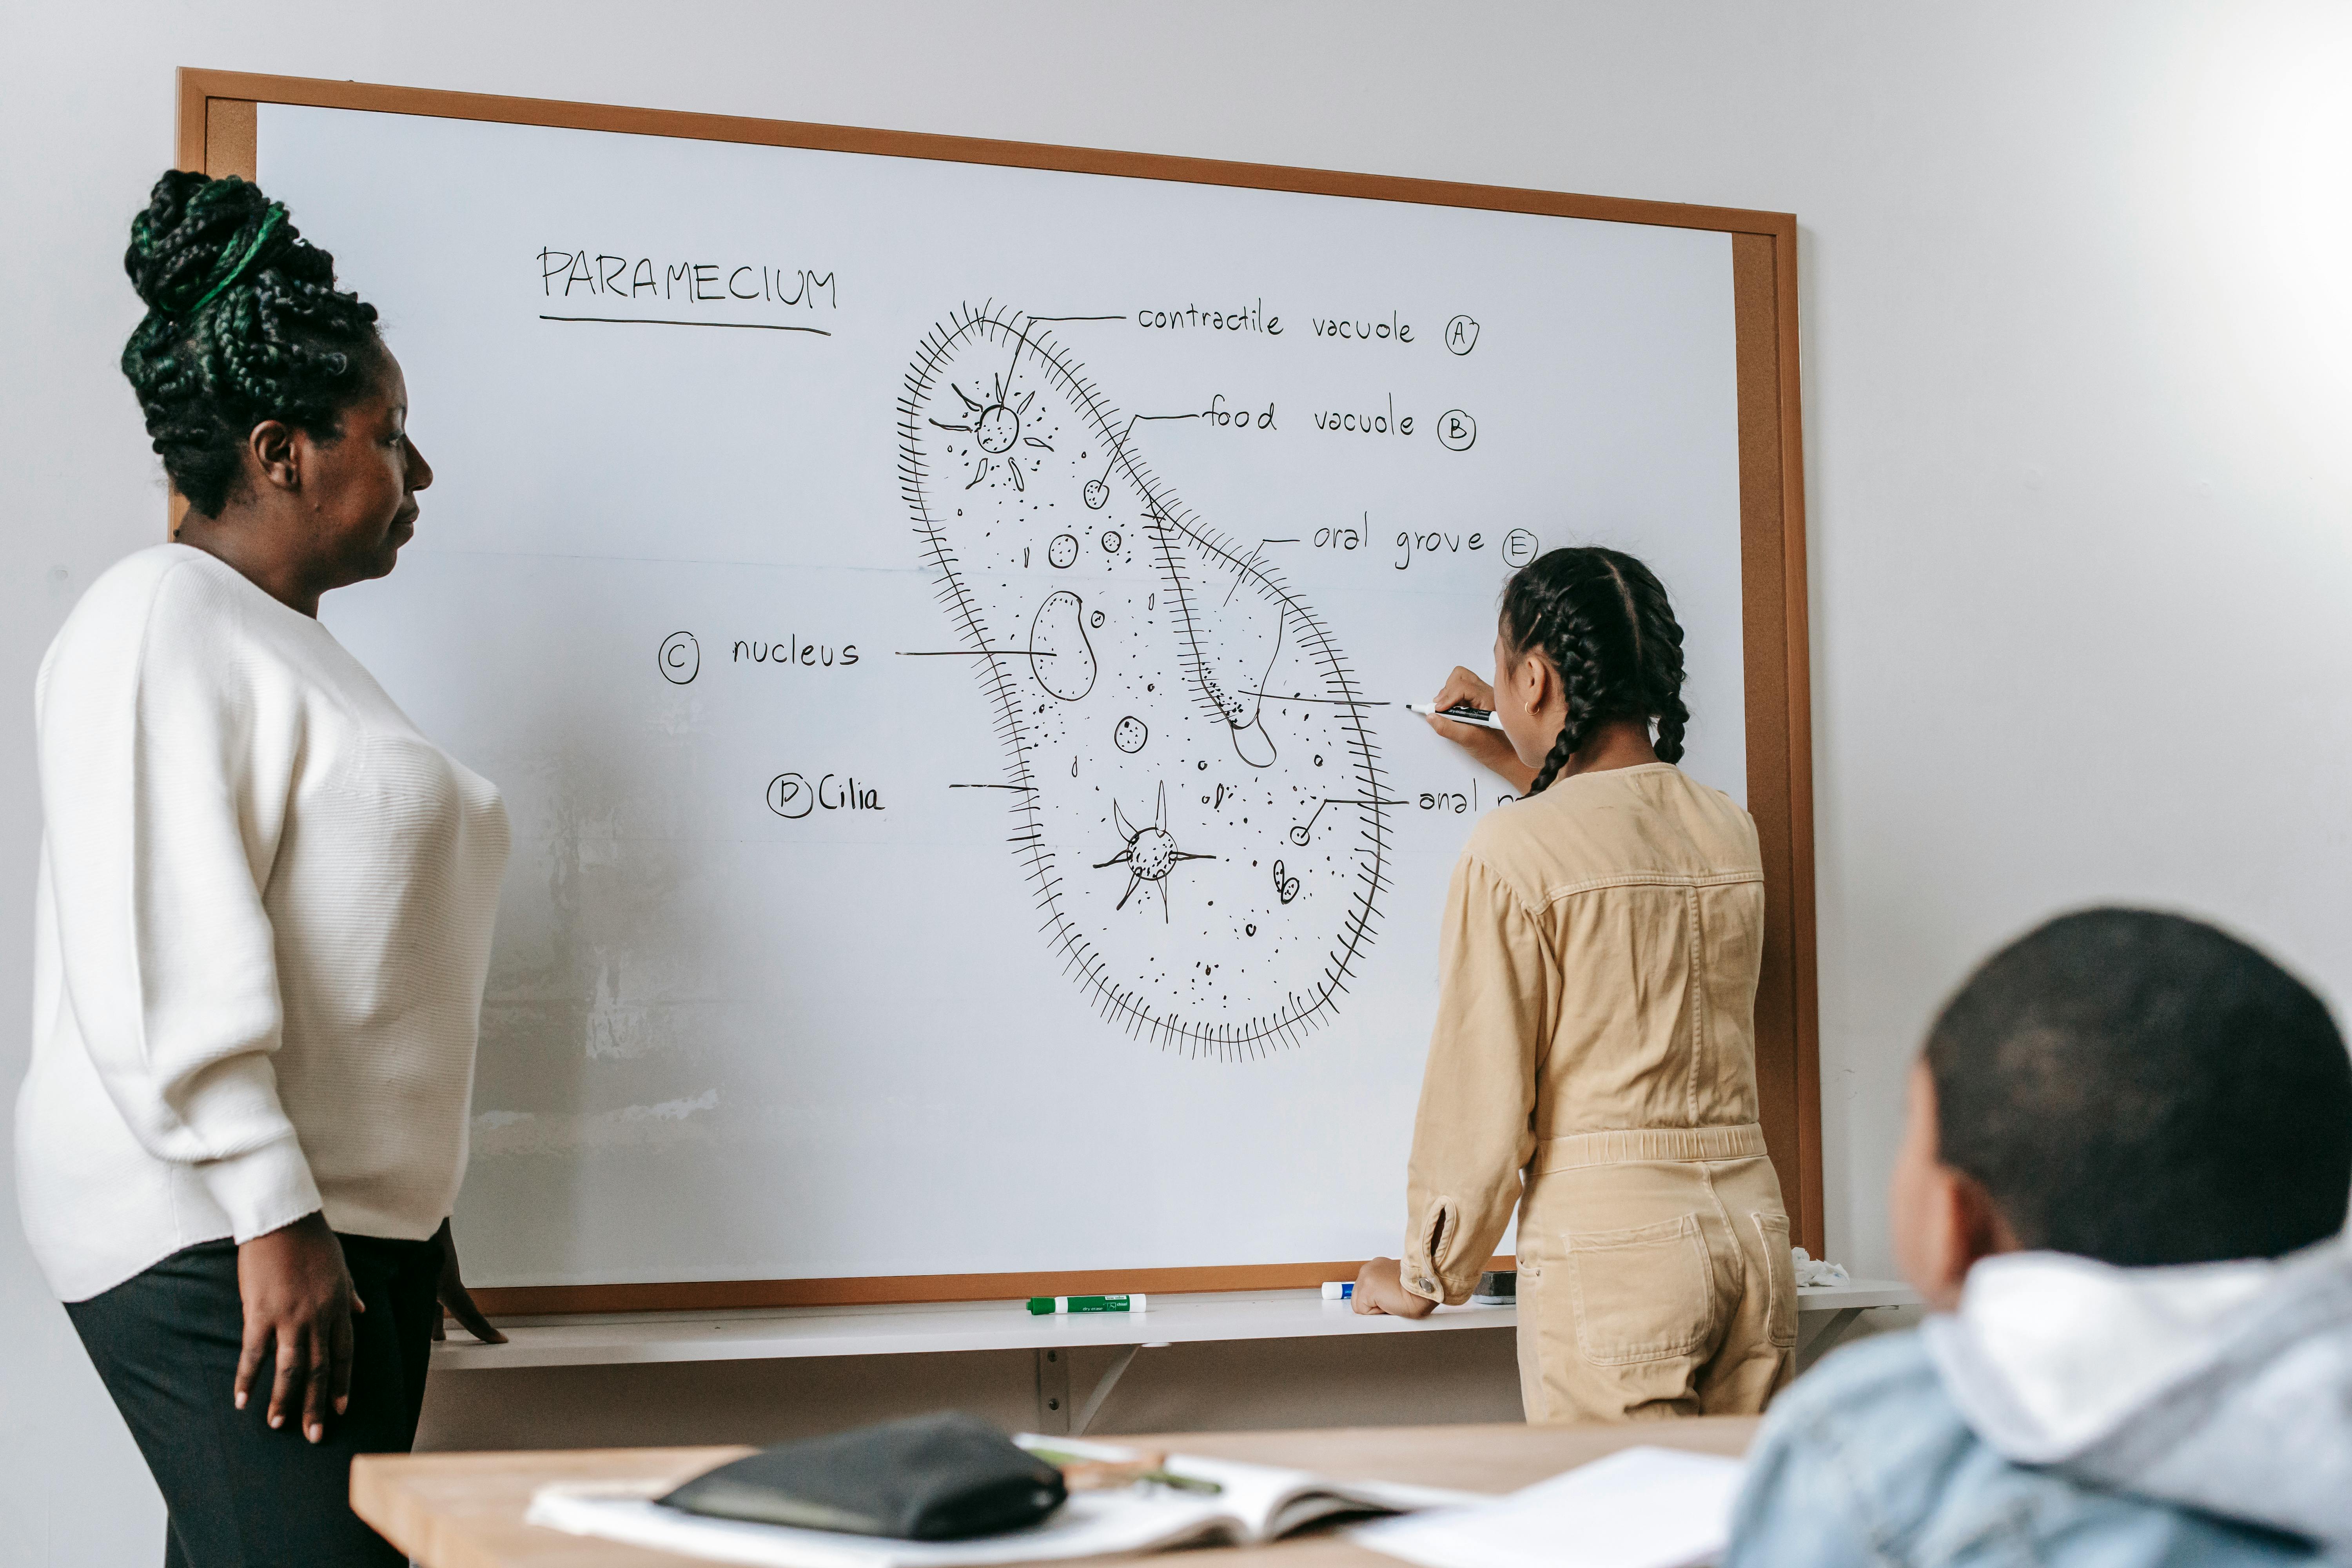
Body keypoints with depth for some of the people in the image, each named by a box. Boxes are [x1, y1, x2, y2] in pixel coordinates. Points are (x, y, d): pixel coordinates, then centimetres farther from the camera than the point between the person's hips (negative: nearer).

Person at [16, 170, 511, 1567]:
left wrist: (412, 1223, 24)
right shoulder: (162, 624, -8)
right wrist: (273, 1218, -20)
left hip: (347, 1224, 9)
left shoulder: (292, 642, 23)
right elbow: (163, 959, -18)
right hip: (217, 1236, -9)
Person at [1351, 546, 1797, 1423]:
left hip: (1607, 1241, -6)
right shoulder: (1731, 832, 9)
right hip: (1751, 1226, 6)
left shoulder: (1513, 852, -9)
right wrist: (1528, 769, 41)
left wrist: (1425, 1277, 5)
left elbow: (1480, 1096, -7)